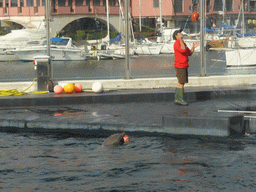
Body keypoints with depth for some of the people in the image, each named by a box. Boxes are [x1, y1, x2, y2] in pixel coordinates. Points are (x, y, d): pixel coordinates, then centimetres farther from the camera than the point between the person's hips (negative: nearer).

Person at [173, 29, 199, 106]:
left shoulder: (183, 43, 17)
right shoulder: (176, 44, -12)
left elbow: (189, 53, 18)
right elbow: (183, 50, -30)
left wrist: (193, 47, 3)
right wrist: (180, 40, -27)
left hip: (184, 66, 10)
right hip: (179, 66, -10)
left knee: (180, 83, 11)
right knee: (181, 83, -10)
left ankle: (177, 99, 15)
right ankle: (180, 99, -9)